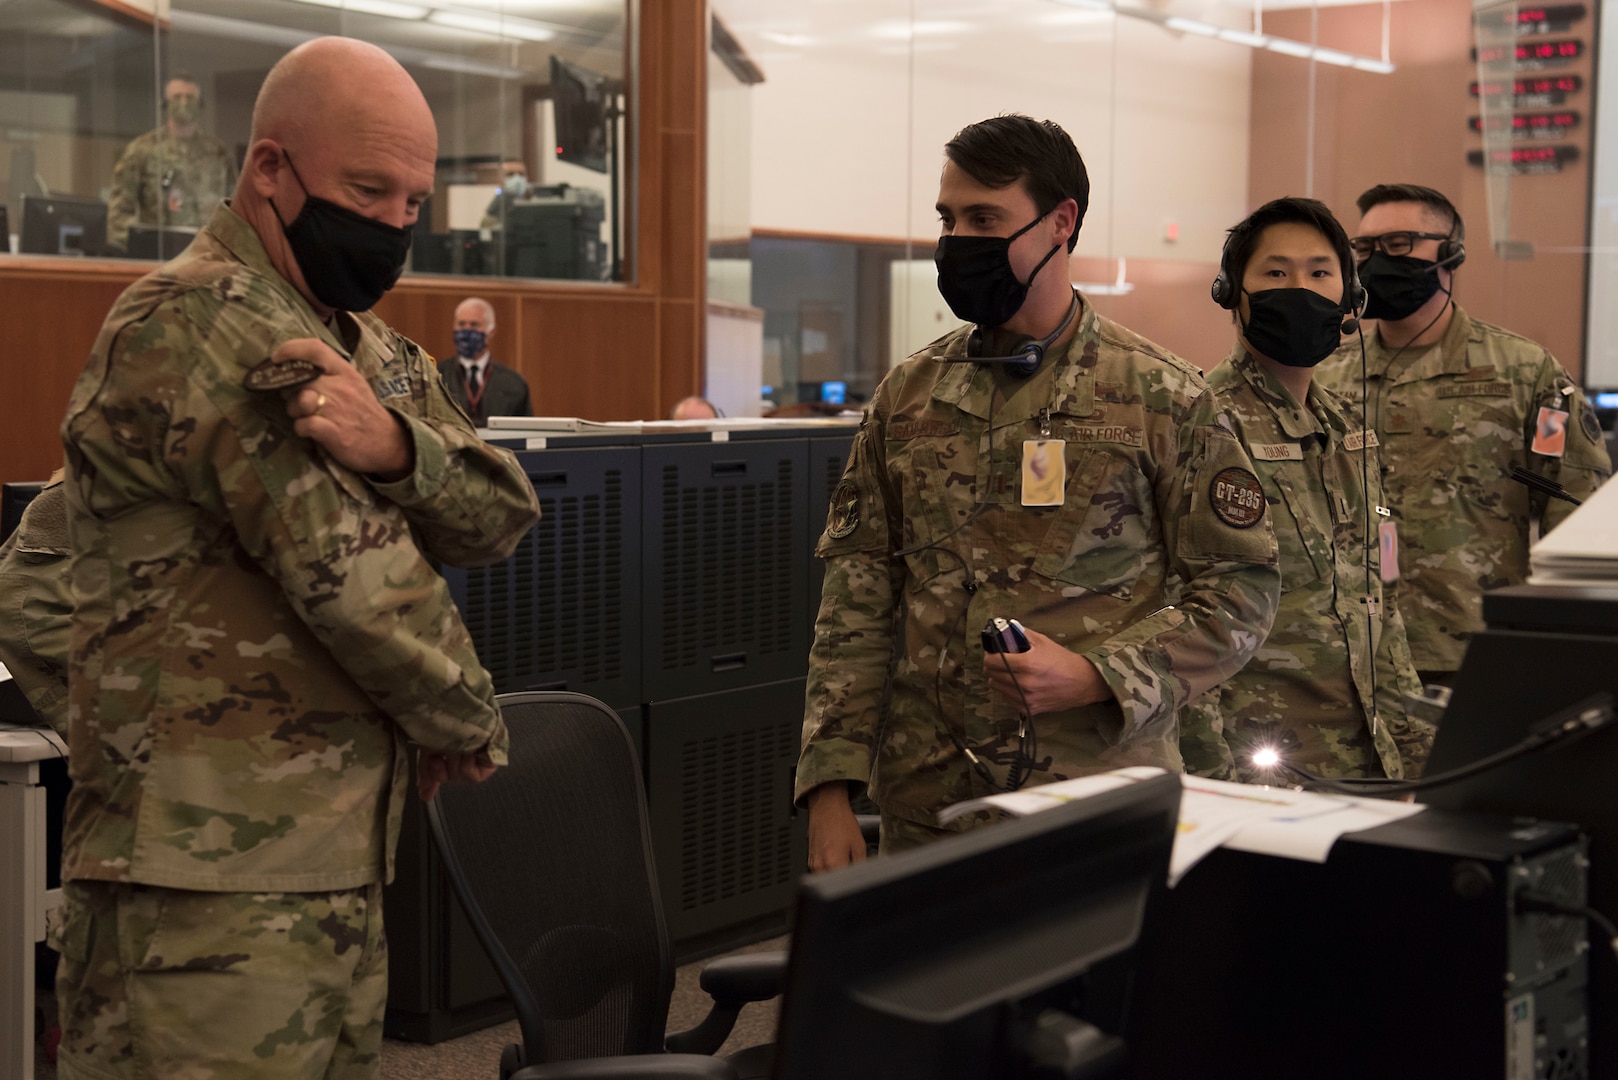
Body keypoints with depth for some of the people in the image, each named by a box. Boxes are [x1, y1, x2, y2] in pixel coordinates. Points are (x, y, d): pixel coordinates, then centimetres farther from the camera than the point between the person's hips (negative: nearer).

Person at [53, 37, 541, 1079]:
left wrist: (393, 443, -20)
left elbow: (502, 516, 2)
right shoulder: (200, 324, -13)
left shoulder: (374, 349, 16)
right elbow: (357, 575, -18)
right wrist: (468, 717, -1)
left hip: (338, 872, 9)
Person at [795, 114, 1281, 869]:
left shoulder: (1163, 398, -3)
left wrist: (1096, 676, -16)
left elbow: (1240, 591, -2)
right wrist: (830, 789, -1)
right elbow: (857, 602, 6)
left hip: (1103, 809, -3)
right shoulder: (907, 396, 7)